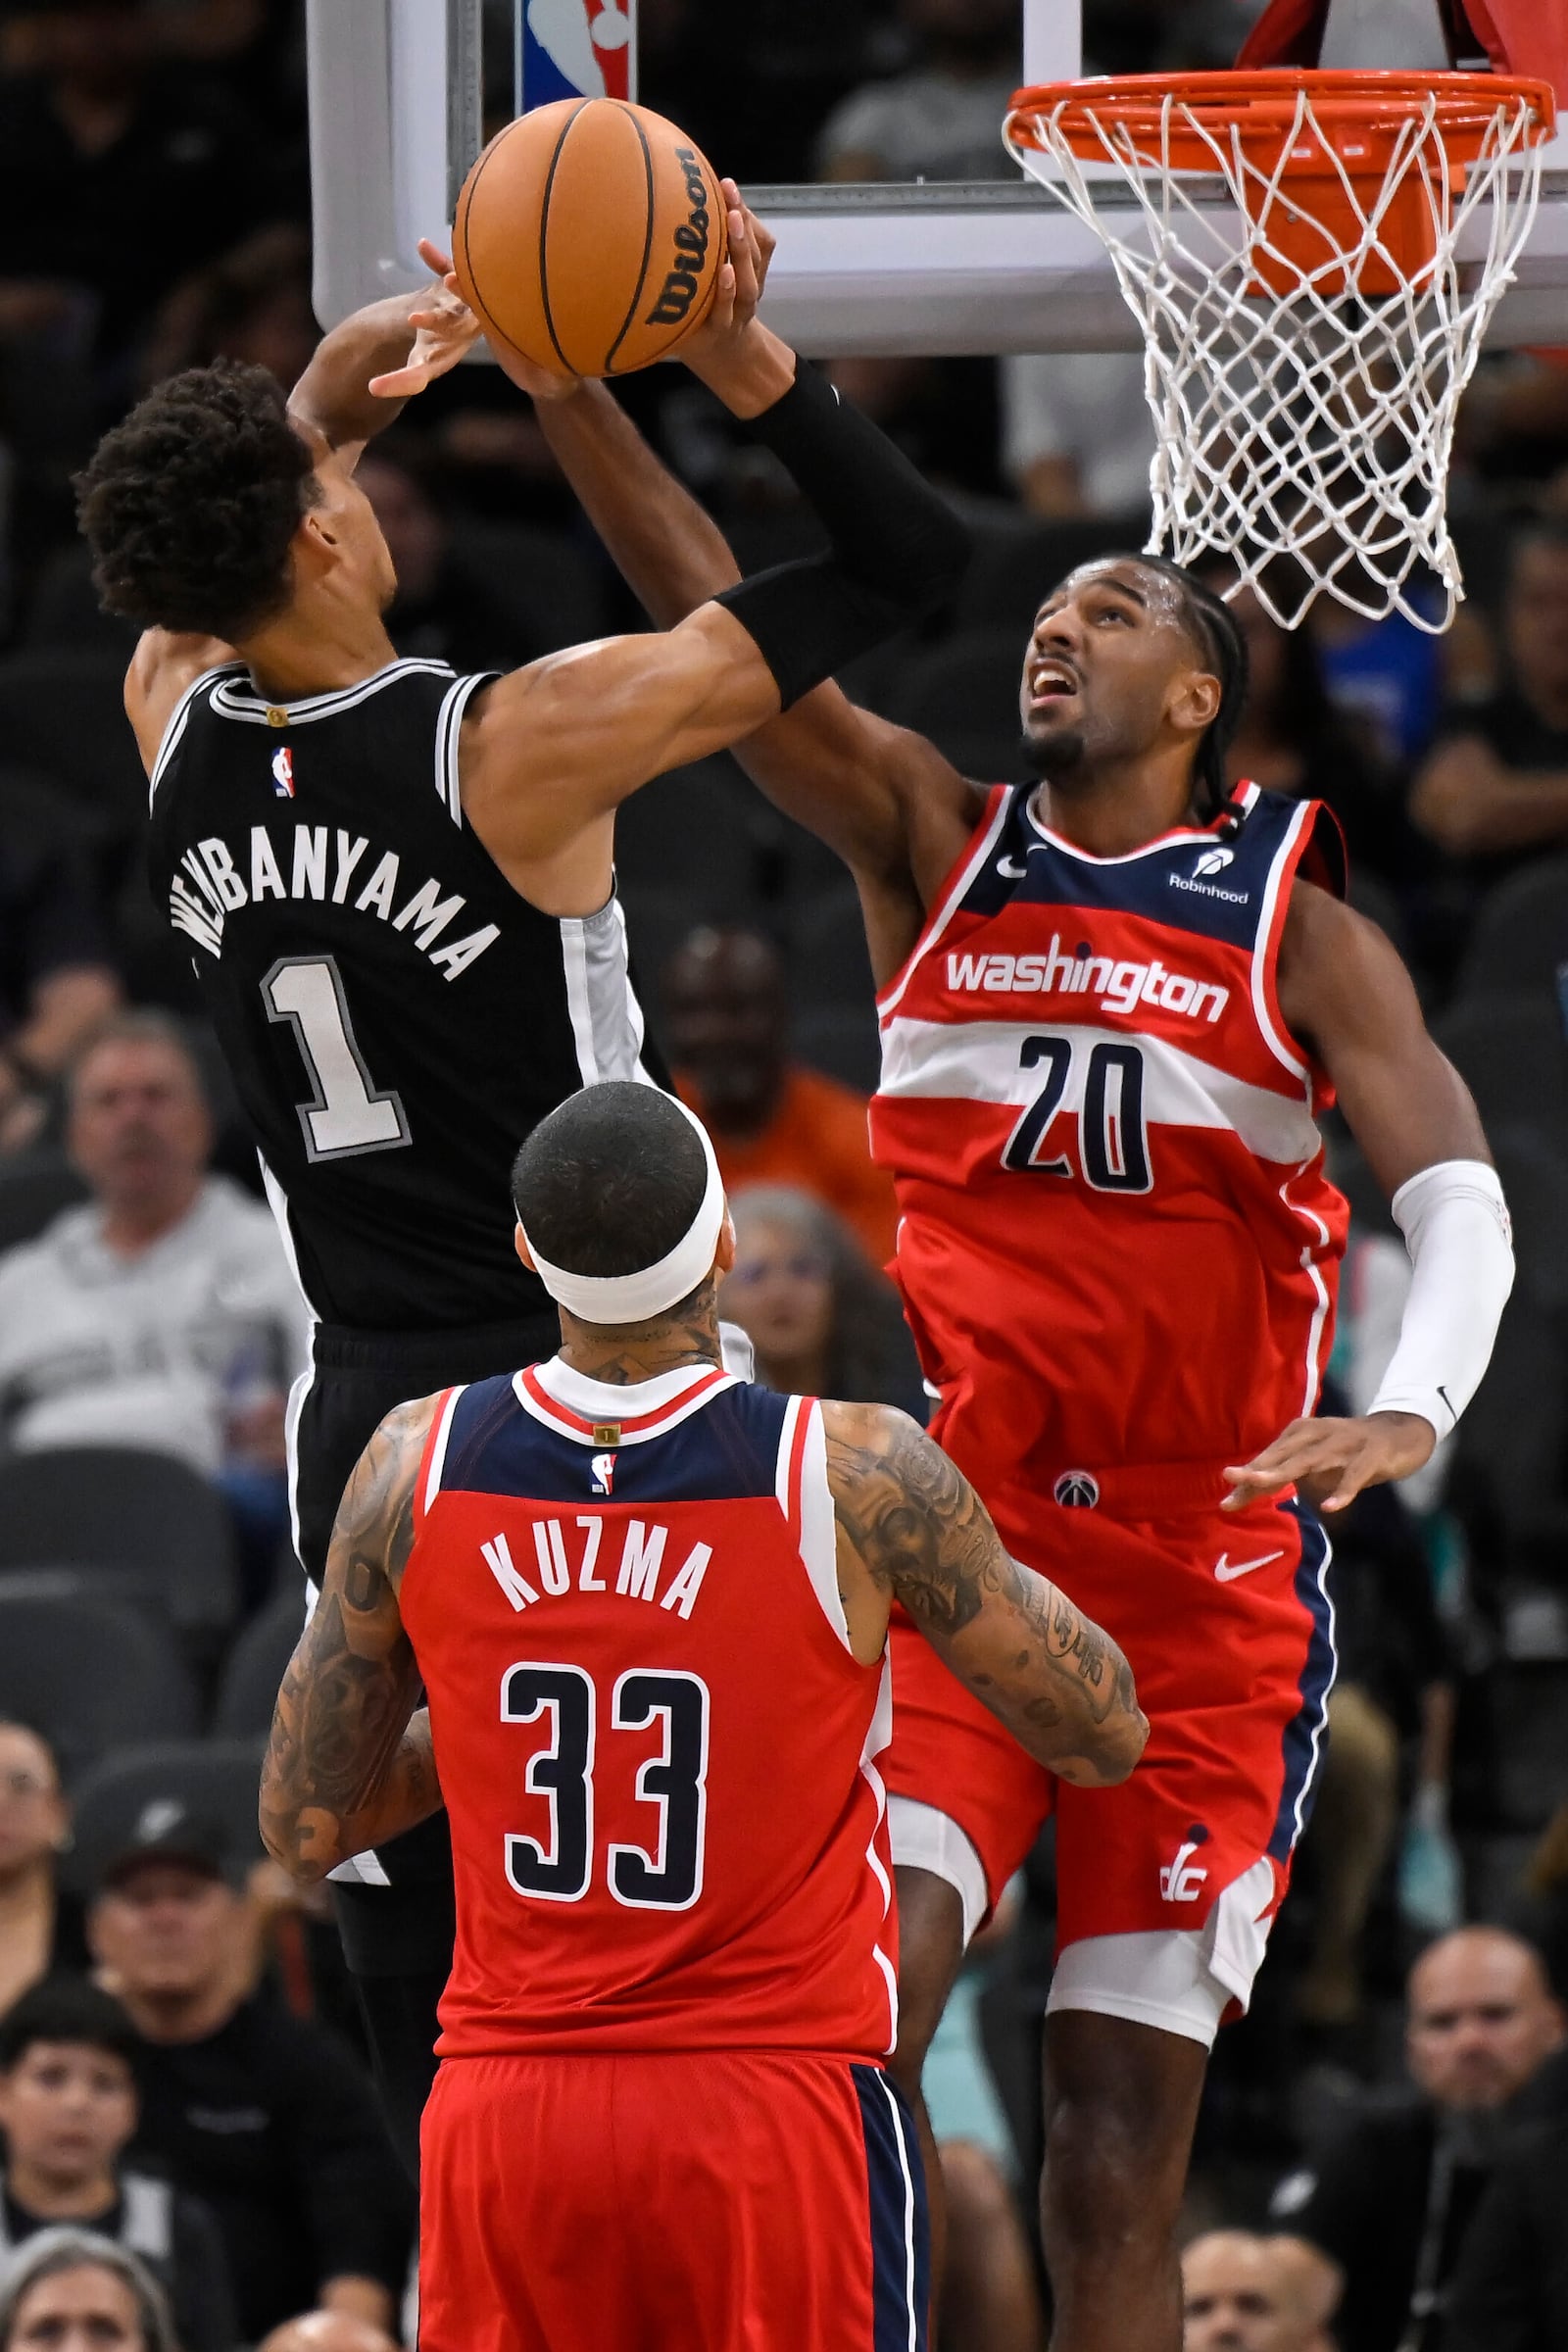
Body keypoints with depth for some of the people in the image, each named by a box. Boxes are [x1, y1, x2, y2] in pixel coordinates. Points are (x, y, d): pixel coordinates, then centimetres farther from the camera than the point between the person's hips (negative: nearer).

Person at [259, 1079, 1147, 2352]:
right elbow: (1106, 1738, 3)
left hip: (506, 2108, 3)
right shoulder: (861, 1477, -12)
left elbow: (304, 1828, 7)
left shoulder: (414, 1469, -3)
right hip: (780, 2105, -3)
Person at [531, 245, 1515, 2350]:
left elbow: (1457, 1193, -9)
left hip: (1205, 1575, 0)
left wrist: (1412, 1410, -29)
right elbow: (713, 620, -4)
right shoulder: (935, 845, 7)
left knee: (1123, 2158, 0)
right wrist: (568, 380, -18)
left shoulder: (1296, 925, 3)